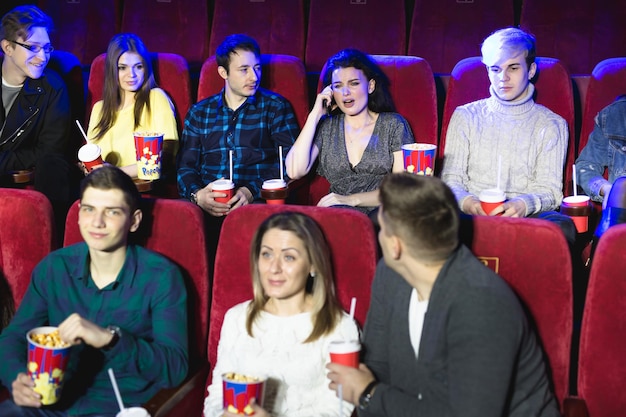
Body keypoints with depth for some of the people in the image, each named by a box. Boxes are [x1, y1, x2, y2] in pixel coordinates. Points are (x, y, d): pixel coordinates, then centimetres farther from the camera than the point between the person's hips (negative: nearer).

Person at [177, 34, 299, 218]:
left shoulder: (275, 106, 11)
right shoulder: (199, 112, 18)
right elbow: (185, 166, 14)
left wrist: (251, 191, -15)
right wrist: (197, 194, -9)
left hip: (257, 202, -1)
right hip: (206, 203, 2)